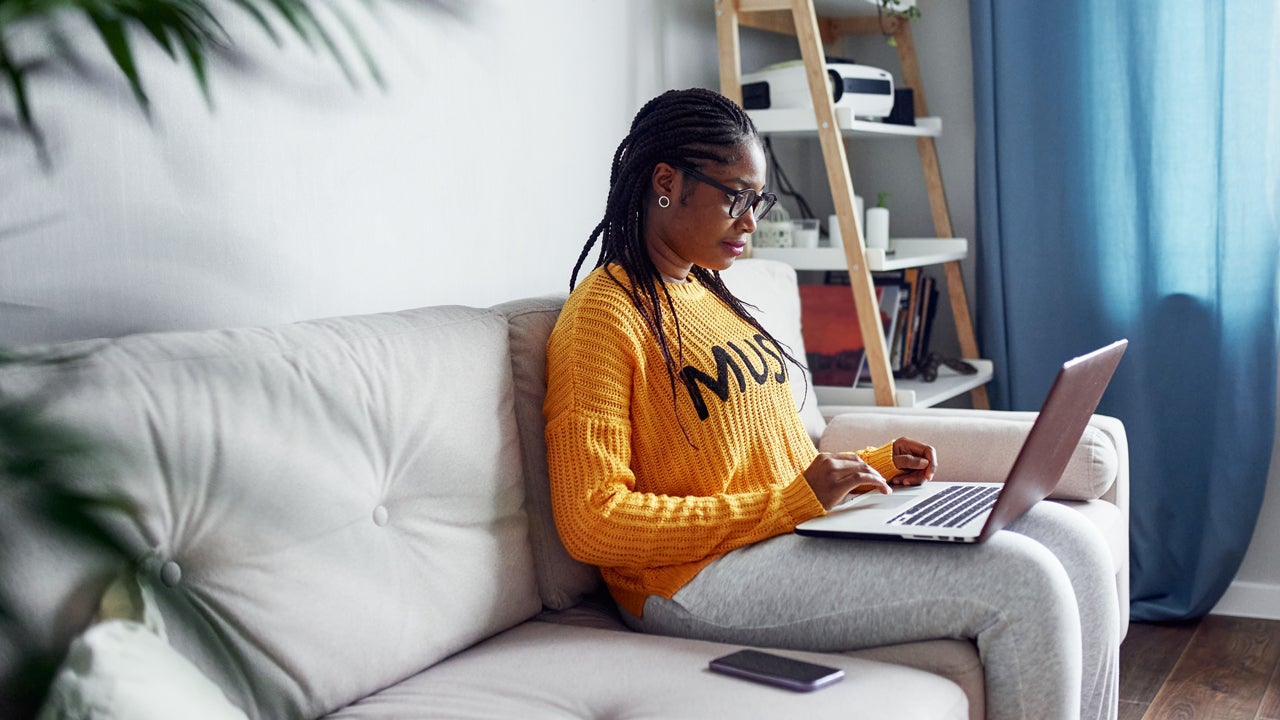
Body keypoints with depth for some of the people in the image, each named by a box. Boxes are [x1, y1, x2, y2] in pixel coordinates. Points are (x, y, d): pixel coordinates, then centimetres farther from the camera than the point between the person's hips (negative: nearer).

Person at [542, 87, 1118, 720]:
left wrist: (876, 466, 9)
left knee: (1071, 540, -4)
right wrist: (792, 501, -19)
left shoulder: (710, 294, 18)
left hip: (802, 525, 9)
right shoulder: (603, 315, -9)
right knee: (1022, 581, -20)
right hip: (701, 576, -9)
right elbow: (592, 523, -18)